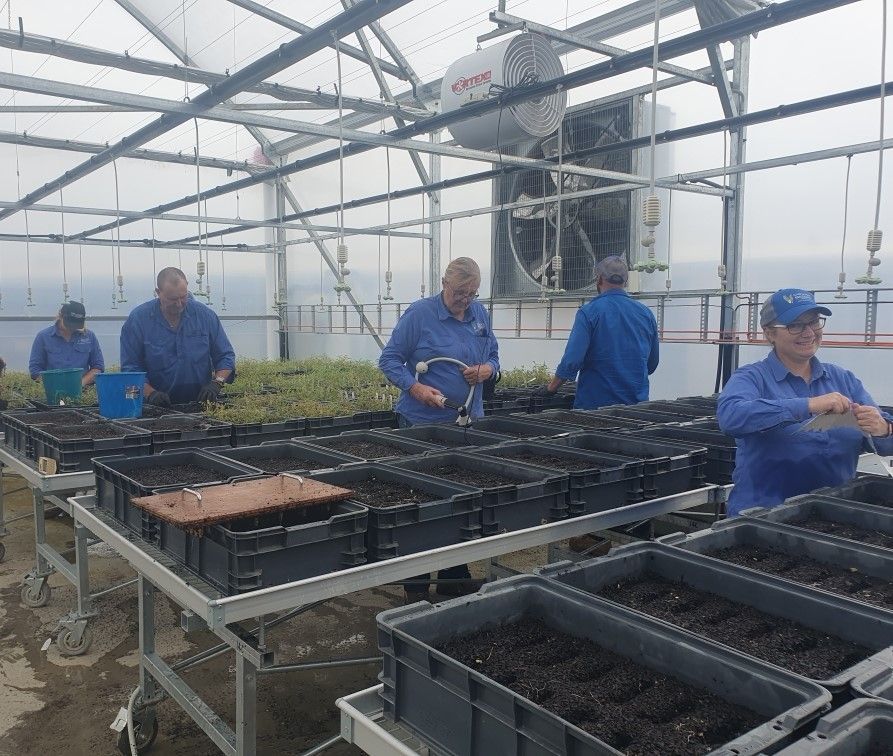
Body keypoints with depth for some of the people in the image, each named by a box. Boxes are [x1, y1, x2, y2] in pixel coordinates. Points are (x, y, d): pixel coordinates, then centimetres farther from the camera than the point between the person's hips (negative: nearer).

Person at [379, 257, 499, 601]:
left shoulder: (479, 313, 9)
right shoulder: (419, 313, -9)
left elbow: (493, 354, 19)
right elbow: (389, 360, -8)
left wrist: (487, 369, -5)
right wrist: (416, 388, -23)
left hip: (469, 422, 6)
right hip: (423, 423, -6)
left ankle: (456, 576, 26)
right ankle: (416, 582, 12)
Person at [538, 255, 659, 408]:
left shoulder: (589, 311, -10)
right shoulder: (646, 313, 4)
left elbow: (572, 360, -18)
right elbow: (652, 364, 14)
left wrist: (551, 387, -4)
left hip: (595, 403, -4)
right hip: (637, 404, 4)